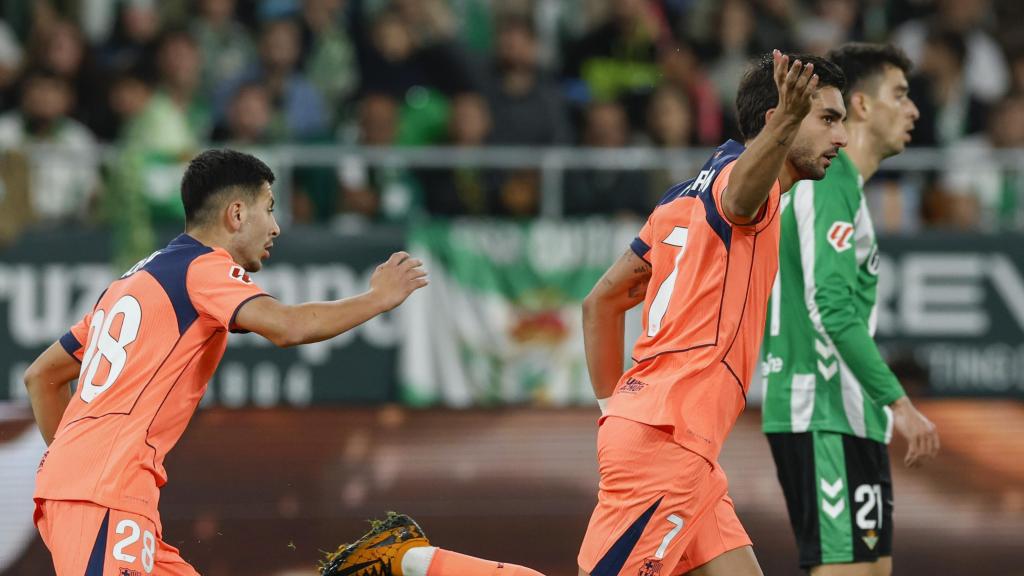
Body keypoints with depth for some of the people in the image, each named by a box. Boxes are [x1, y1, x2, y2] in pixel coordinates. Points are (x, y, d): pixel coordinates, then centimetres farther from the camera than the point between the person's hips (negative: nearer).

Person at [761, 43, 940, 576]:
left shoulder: (832, 182, 19)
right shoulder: (831, 183, -13)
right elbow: (833, 307, -23)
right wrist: (899, 403, -25)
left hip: (851, 420, 10)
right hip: (824, 418, -10)